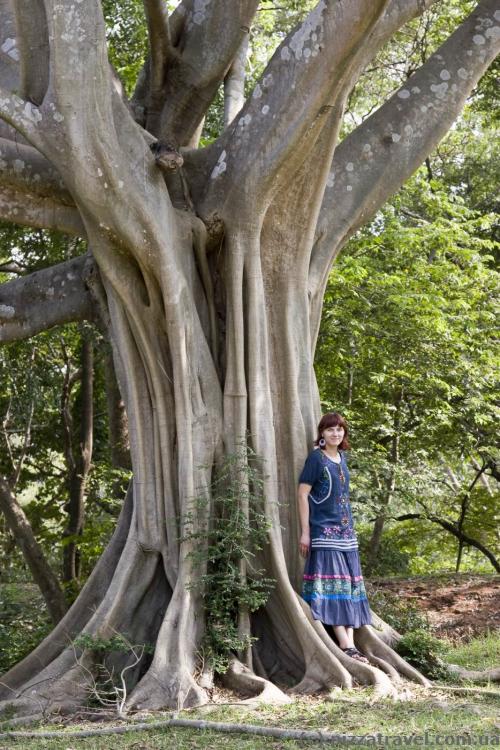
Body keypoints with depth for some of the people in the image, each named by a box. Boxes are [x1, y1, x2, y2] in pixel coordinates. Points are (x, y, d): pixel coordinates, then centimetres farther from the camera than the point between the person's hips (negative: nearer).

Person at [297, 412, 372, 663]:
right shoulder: (316, 457, -6)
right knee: (333, 585, -10)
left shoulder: (341, 458, 13)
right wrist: (305, 532, -12)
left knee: (349, 586, 4)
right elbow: (302, 493, -8)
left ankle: (350, 644, 5)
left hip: (346, 532, 7)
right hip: (324, 531, -7)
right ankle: (346, 647, -14)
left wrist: (349, 526, 17)